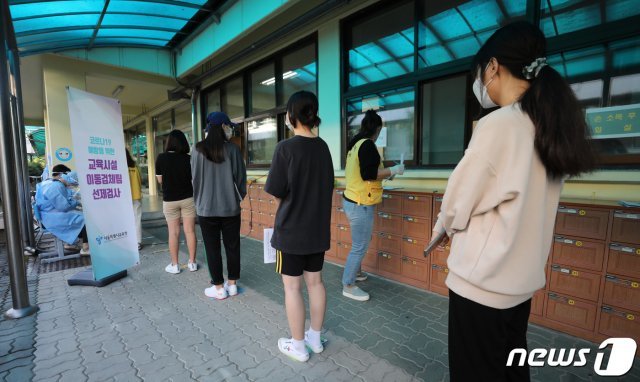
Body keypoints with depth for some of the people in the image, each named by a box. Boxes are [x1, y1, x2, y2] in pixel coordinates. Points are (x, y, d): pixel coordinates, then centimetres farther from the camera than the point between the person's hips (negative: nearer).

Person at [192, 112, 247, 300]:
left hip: (206, 208, 0)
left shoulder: (198, 150, -4)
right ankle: (232, 284, 24)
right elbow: (241, 177, -2)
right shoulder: (233, 149, -5)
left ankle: (219, 288, 20)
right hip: (231, 207, 0)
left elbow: (195, 178, 1)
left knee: (212, 249, 10)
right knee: (232, 246, 12)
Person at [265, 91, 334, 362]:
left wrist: (287, 199, 6)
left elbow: (276, 192, -13)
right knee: (315, 282, 17)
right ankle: (315, 338, 34)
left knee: (292, 287, 10)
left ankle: (298, 346, 26)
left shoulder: (286, 148, -17)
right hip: (318, 228, 6)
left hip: (291, 230, -6)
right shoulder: (323, 147, 2)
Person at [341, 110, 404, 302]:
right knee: (359, 246, 2)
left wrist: (383, 171, 20)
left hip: (352, 200, 10)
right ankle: (348, 286, 14)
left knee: (360, 243, 25)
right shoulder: (367, 144, -16)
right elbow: (369, 174, -24)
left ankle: (354, 271, 41)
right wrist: (393, 170, -11)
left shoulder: (356, 143, 11)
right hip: (361, 205, -10)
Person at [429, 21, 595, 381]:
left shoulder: (498, 124, -19)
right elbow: (522, 206, 10)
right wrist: (455, 228, 13)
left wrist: (443, 228, 8)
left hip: (482, 280, -8)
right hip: (522, 278, 8)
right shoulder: (550, 126, 5)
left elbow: (458, 203, -13)